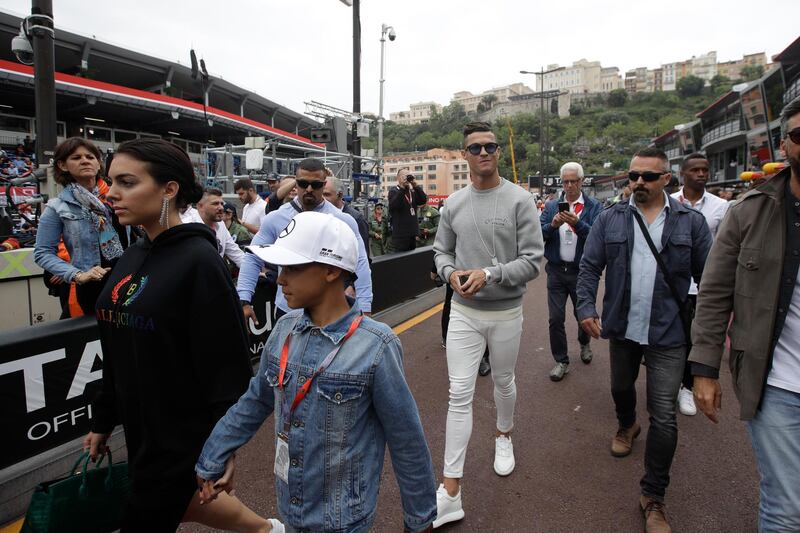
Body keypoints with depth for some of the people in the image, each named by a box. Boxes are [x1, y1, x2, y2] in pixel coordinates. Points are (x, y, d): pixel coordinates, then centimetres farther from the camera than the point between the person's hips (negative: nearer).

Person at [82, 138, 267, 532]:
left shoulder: (199, 261, -21)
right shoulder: (132, 258, 3)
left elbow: (226, 367, -21)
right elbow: (116, 354, 12)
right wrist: (103, 420, 16)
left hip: (184, 433, -8)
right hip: (140, 428, 8)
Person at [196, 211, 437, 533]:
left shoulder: (375, 347, -24)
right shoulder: (285, 329, -8)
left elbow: (406, 441, -15)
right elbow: (255, 401, 6)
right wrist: (210, 463, 13)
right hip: (290, 507, 5)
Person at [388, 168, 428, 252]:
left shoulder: (413, 191, 14)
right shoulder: (393, 191, -1)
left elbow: (424, 200, -3)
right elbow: (393, 205, -20)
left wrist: (415, 186, -13)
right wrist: (403, 188, -24)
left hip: (413, 233, 6)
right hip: (400, 234, -6)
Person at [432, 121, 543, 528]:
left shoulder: (520, 200, -8)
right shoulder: (453, 203, 2)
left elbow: (533, 260, -11)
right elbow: (441, 251, 9)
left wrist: (490, 274, -24)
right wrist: (451, 272, -13)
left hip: (506, 313, -1)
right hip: (463, 312, 2)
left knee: (504, 382, 19)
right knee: (459, 394, -2)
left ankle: (503, 436, 51)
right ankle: (451, 492, 3)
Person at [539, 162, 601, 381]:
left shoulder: (594, 207, -3)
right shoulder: (551, 206, 5)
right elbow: (538, 234, -3)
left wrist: (577, 223, -29)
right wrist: (552, 225, -21)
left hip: (581, 271, -1)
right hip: (556, 270, 2)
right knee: (555, 318, 1)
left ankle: (584, 344, 46)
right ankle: (561, 361, 16)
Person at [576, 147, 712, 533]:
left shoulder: (690, 222, -2)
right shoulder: (610, 219, 1)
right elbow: (589, 267, -2)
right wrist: (586, 307, -16)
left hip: (668, 334, -2)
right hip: (622, 328, 2)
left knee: (663, 417, -1)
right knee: (621, 387, 25)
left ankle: (653, 497, 16)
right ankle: (627, 425, 59)